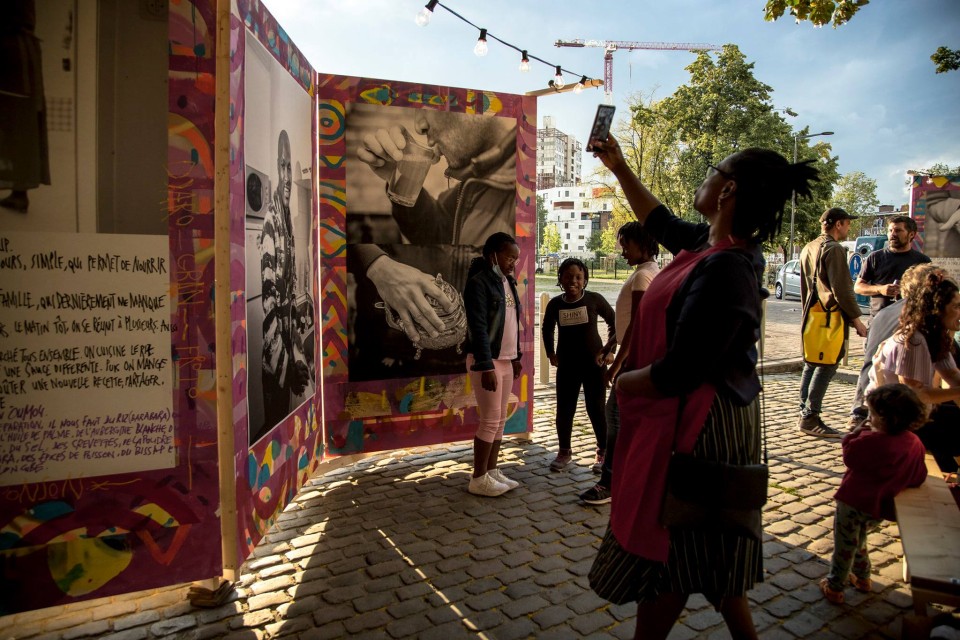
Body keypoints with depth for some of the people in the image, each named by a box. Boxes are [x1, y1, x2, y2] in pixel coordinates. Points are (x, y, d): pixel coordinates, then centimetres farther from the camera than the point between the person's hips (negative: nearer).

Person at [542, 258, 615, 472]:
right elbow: (547, 330, 16)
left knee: (596, 409, 4)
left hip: (593, 363, -2)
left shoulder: (595, 300, -9)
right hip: (566, 365, 3)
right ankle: (564, 452, 23)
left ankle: (604, 452, 20)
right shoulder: (555, 304, -1)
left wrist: (607, 350, -4)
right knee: (564, 409, 7)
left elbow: (615, 324, 1)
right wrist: (551, 354, 8)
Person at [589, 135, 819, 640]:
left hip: (697, 426, -10)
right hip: (717, 418, 10)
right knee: (710, 557, 25)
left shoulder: (722, 269, -27)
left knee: (661, 560, 10)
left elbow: (677, 374, -27)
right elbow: (662, 223, 22)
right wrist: (619, 167, 25)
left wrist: (622, 382, -8)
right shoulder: (713, 243, 2)